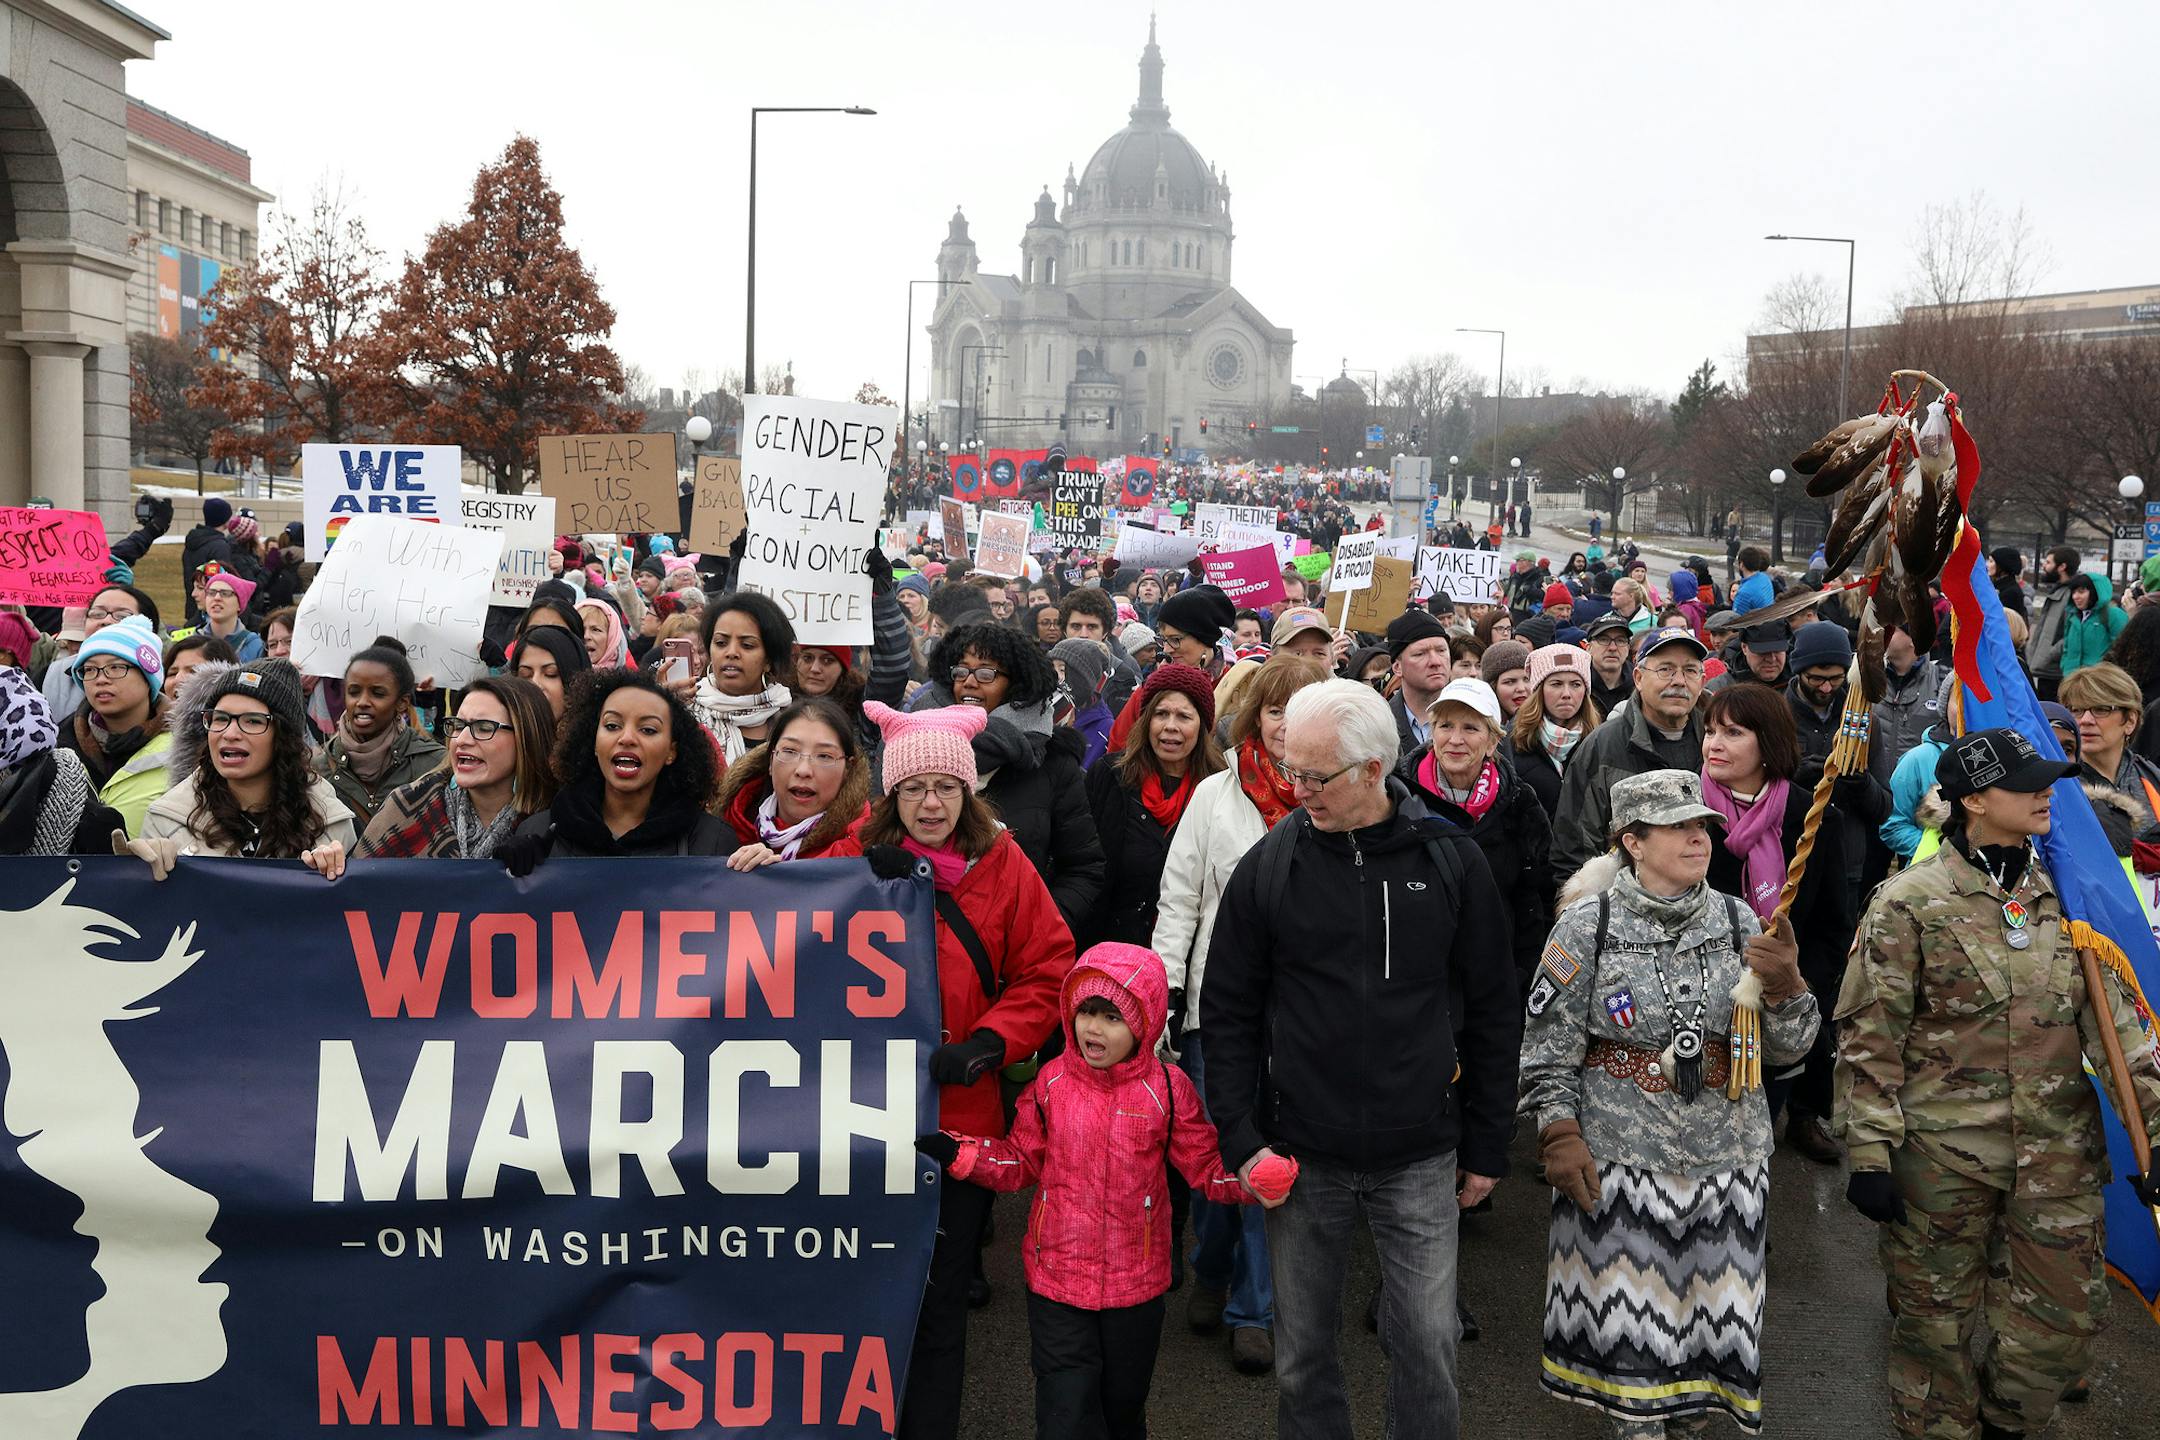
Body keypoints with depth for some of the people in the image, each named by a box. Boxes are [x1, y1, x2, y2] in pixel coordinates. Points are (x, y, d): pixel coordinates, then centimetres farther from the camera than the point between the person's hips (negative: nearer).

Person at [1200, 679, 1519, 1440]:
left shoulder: (1450, 859, -3)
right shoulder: (1269, 865, -4)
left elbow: (1493, 1012, 3)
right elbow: (1228, 1014, 2)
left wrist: (1487, 1147, 3)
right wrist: (1242, 1139, -5)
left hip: (1422, 1157, 0)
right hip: (1301, 1156, 0)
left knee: (1428, 1346, 7)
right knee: (1303, 1349, 12)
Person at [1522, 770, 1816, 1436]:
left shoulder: (1738, 923, 2)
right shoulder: (1588, 925, -7)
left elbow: (1787, 1049, 2)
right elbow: (1549, 1046, -3)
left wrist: (1785, 986, -16)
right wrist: (1559, 1135, -11)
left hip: (1726, 1155, 3)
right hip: (1617, 1156, -3)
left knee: (1710, 1302, 13)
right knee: (1629, 1309, 6)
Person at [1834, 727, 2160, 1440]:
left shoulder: (2065, 893, 4)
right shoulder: (1909, 902, -9)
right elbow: (1869, 1038, -9)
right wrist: (1869, 1156, -11)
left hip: (2059, 1154, 4)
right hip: (1941, 1155, -4)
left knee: (2066, 1318, 11)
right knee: (1934, 1318, 9)